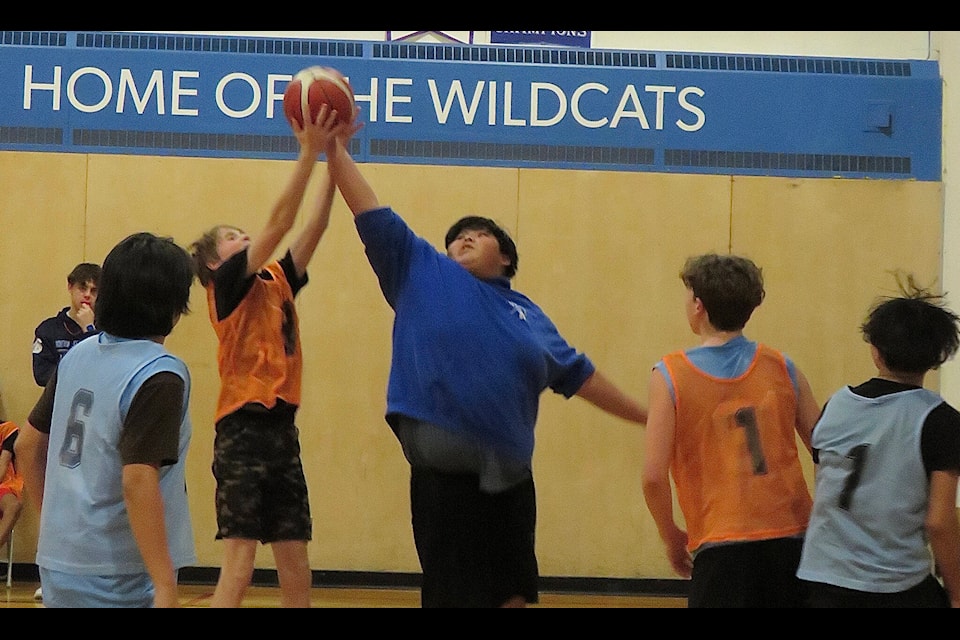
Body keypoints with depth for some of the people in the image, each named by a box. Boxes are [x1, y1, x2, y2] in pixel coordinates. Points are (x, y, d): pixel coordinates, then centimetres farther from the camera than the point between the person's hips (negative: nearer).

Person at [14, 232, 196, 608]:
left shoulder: (76, 356, 6)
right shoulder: (160, 377, -15)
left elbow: (28, 446, 13)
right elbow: (138, 482, -23)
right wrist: (166, 586, -22)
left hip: (57, 563, 7)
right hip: (116, 577, -7)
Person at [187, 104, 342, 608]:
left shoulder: (276, 282, 15)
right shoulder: (228, 286, -3)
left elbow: (313, 227, 8)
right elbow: (278, 223, -14)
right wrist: (309, 152, -17)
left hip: (283, 429, 7)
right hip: (244, 430, -7)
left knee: (296, 571, 7)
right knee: (238, 566, -9)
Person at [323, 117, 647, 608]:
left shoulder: (527, 313, 16)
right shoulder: (420, 272, 8)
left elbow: (578, 375, 22)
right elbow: (373, 217, 3)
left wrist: (646, 416, 24)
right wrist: (336, 152, -5)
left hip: (510, 475, 4)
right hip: (445, 473, -3)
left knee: (514, 594, 10)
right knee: (455, 595, 2)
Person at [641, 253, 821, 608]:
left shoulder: (670, 375, -4)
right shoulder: (782, 368, 5)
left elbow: (654, 476, -9)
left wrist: (672, 538, 7)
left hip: (722, 545, -3)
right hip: (792, 538, 4)